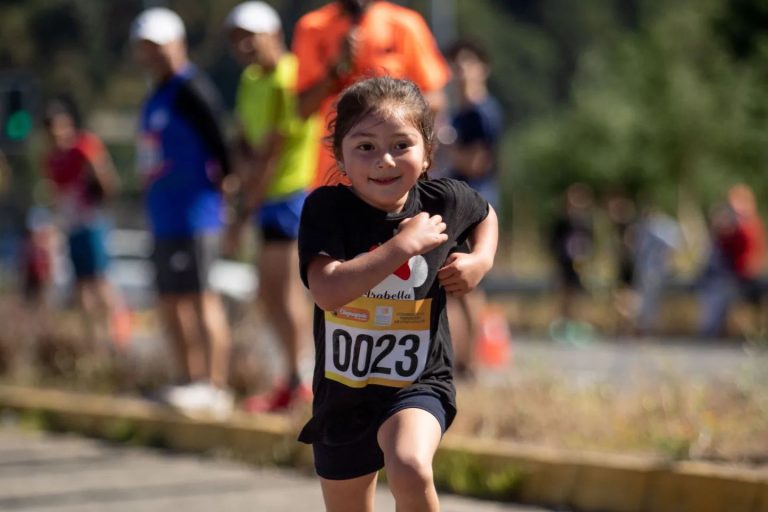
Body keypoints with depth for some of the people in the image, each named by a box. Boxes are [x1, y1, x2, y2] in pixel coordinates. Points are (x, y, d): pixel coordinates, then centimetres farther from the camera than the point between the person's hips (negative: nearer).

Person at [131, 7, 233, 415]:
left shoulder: (189, 91, -12)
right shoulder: (157, 97, 19)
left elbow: (216, 142, -14)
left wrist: (225, 181, -10)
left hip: (194, 213, -10)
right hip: (165, 220, 10)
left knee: (199, 298, -11)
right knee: (171, 302, 12)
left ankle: (214, 387, -11)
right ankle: (191, 381, 19)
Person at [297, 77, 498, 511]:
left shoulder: (445, 201, -6)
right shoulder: (326, 210, -14)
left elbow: (486, 215, 19)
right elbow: (328, 291, -30)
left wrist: (481, 260, -2)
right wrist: (405, 244, -28)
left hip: (417, 385, -1)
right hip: (343, 392, 1)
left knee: (410, 468, -34)